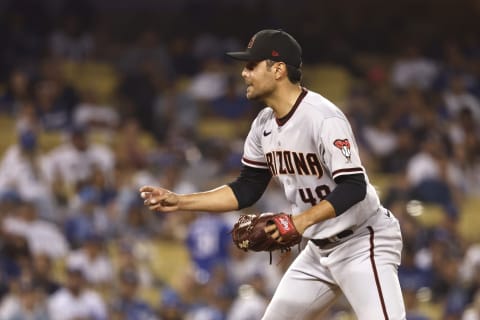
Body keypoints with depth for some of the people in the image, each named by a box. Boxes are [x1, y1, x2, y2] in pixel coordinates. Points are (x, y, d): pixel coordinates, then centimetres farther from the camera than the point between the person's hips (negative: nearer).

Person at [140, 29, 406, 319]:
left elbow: (353, 187, -27)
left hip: (362, 242, -9)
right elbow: (247, 190, 11)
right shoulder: (264, 125, 4)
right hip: (319, 249, 9)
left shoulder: (323, 118, -22)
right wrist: (179, 201, 5)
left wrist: (304, 220, -39)